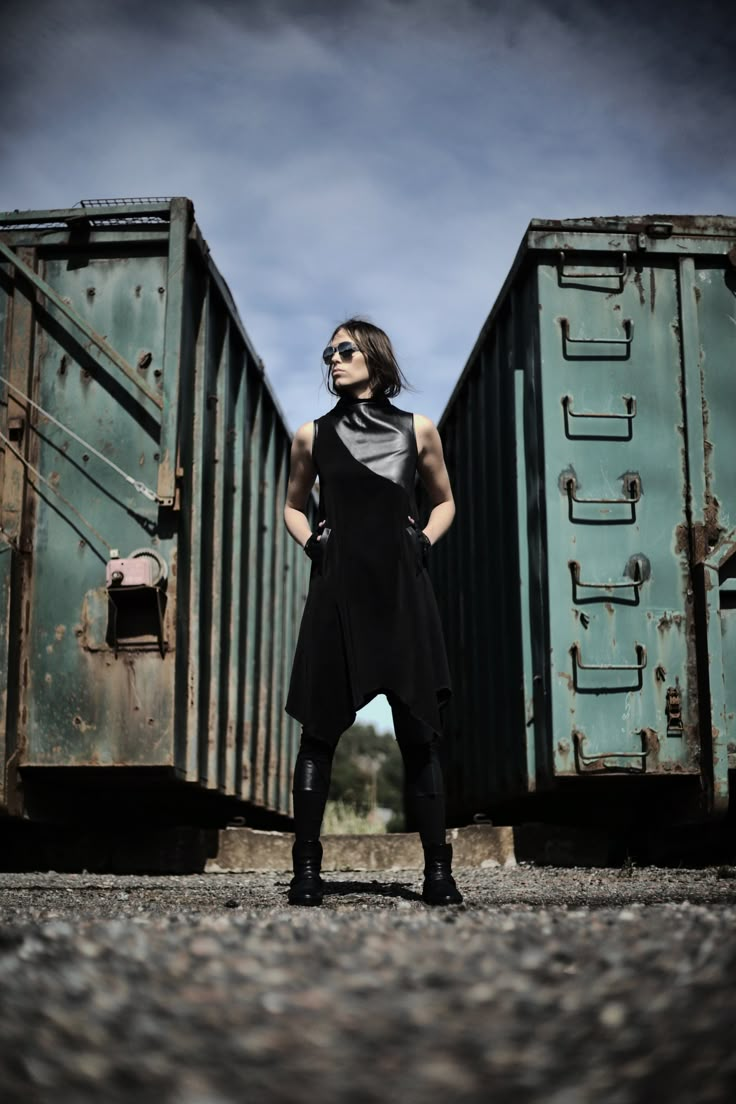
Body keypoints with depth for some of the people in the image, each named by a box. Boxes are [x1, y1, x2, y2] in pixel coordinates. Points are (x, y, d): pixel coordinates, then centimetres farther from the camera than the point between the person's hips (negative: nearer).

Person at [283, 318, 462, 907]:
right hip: (337, 593, 1)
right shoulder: (313, 434, 10)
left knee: (419, 733, -1)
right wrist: (312, 544, 6)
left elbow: (445, 501, 22)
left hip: (403, 593, 0)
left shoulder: (418, 430, 9)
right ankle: (307, 869, 5)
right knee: (320, 730, -1)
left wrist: (423, 543, 5)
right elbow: (293, 506, 24)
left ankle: (439, 871, 4)